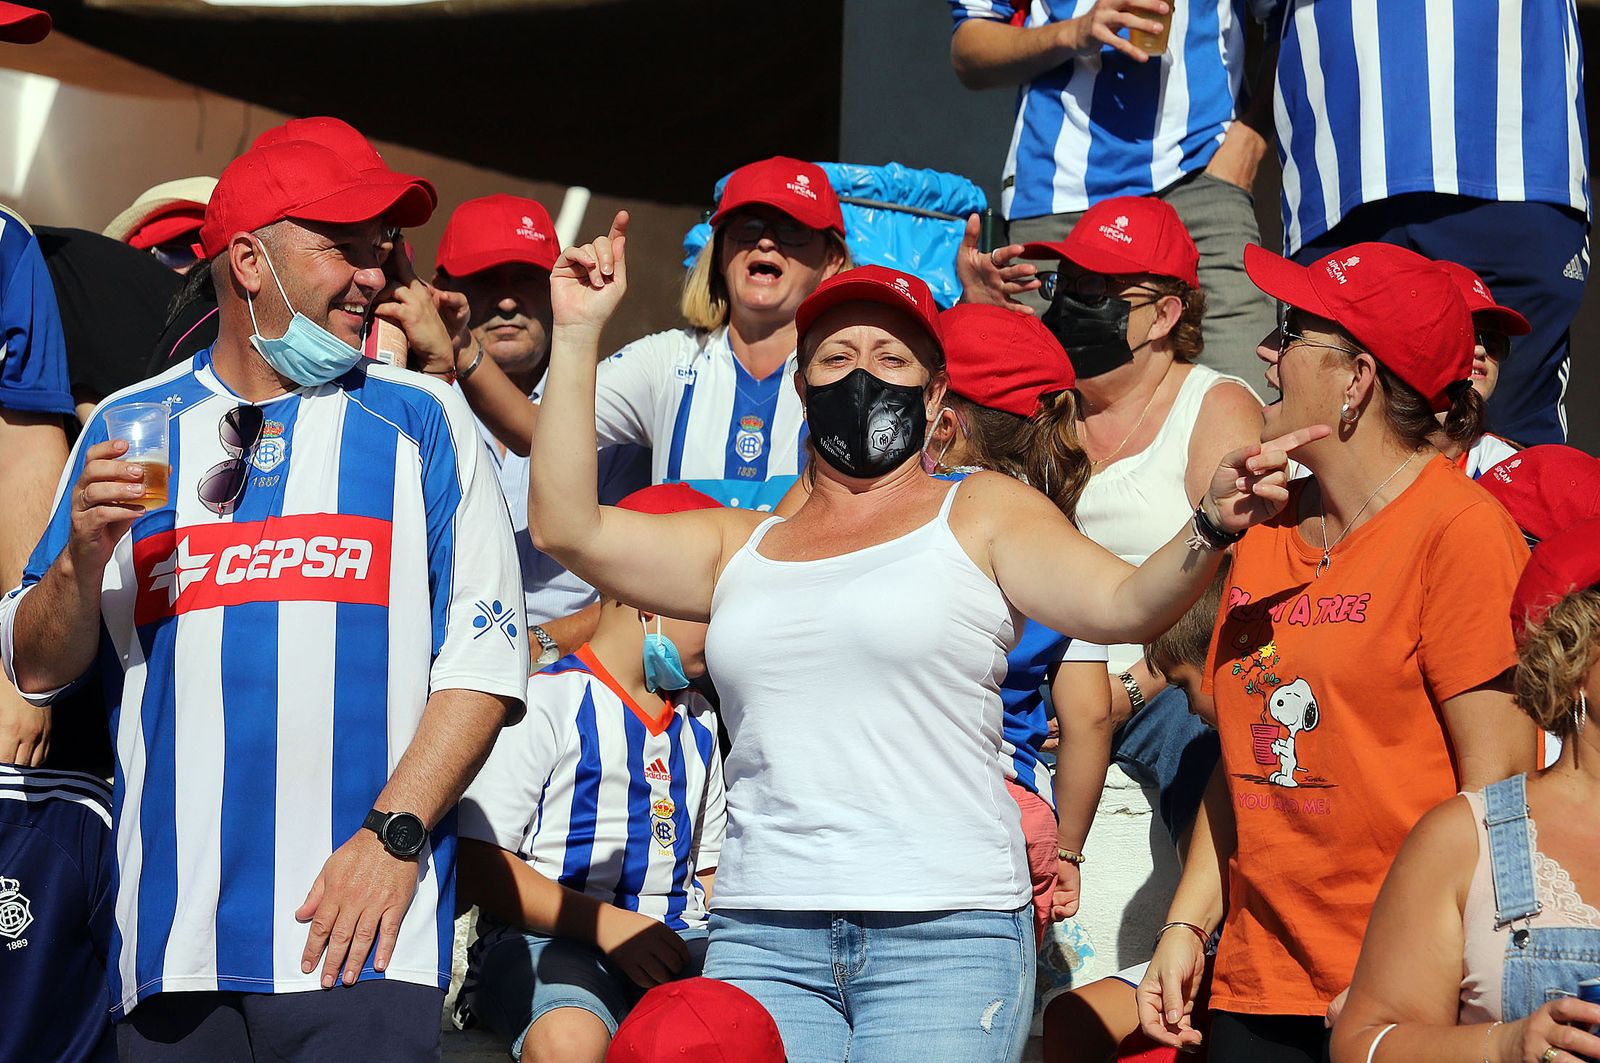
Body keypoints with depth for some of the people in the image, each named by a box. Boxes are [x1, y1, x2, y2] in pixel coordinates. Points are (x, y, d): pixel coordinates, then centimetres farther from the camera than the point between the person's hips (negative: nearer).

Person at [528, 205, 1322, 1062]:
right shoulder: (743, 548, 19)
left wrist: (1210, 527, -26)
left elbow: (1122, 603, -5)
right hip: (761, 937, 3)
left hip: (943, 935, -3)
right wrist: (577, 333, 9)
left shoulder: (979, 516, 9)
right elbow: (568, 527, 10)